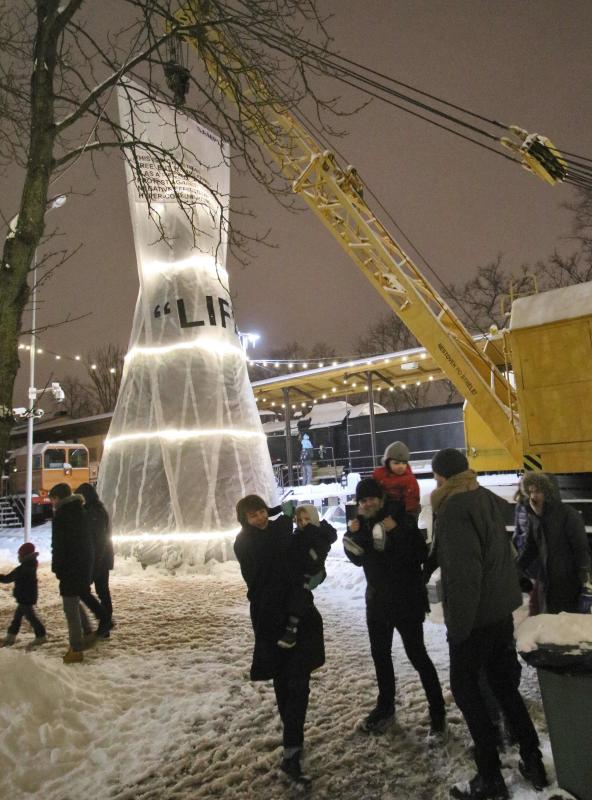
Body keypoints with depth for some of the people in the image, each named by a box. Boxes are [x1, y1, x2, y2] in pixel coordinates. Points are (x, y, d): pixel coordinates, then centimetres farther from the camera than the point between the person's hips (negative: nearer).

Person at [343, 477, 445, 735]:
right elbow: (358, 560, 5)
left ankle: (437, 709, 18)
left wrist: (396, 532, -34)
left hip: (406, 598, -6)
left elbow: (420, 555, -25)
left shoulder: (402, 518, -17)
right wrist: (351, 536, -12)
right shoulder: (360, 523, 0)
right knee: (380, 654, 18)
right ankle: (385, 705, 37)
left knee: (417, 655, 0)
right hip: (377, 598, 6)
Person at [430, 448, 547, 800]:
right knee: (504, 683, 20)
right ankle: (533, 761, 30)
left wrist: (458, 623, -18)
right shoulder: (488, 499, 5)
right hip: (501, 608, 8)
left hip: (476, 615, -8)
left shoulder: (454, 509, -21)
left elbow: (463, 573, -24)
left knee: (465, 686, 6)